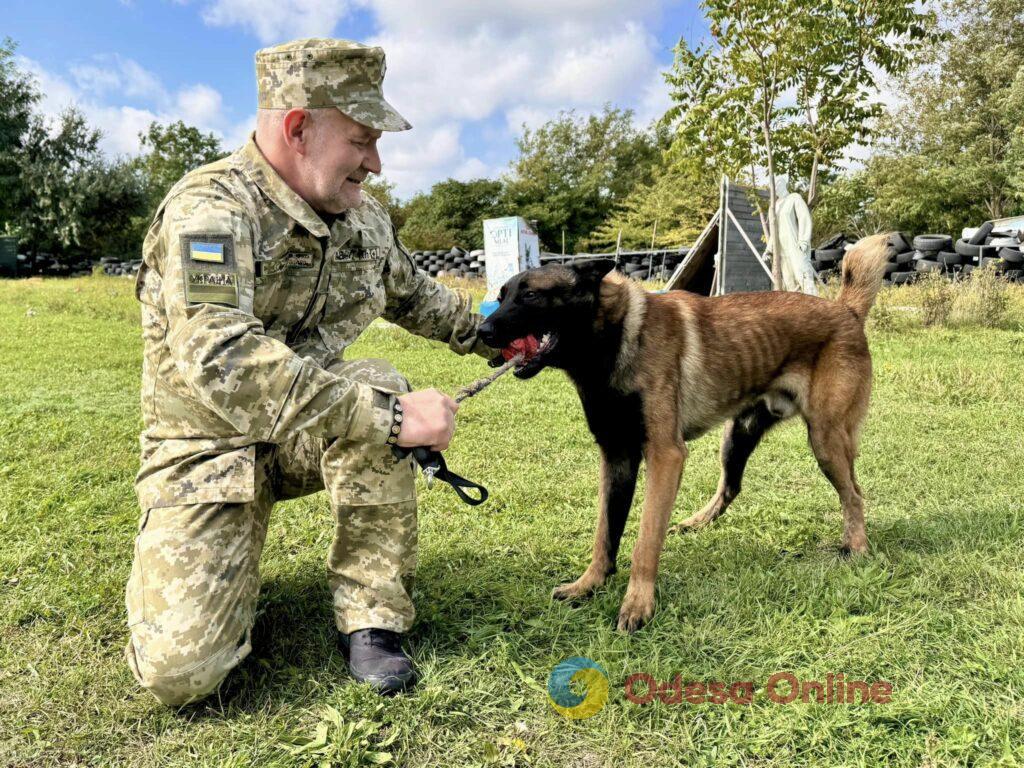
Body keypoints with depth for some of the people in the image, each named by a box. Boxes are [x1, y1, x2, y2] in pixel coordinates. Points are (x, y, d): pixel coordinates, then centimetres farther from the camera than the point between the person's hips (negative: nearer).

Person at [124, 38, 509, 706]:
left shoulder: (365, 216, 0)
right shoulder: (211, 207, -23)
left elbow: (413, 296, 21)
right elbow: (218, 360, -38)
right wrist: (392, 416, -40)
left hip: (310, 435, 5)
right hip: (210, 445, -4)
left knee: (378, 390, -29)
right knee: (180, 669, -17)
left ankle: (372, 617, -13)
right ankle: (225, 567, 19)